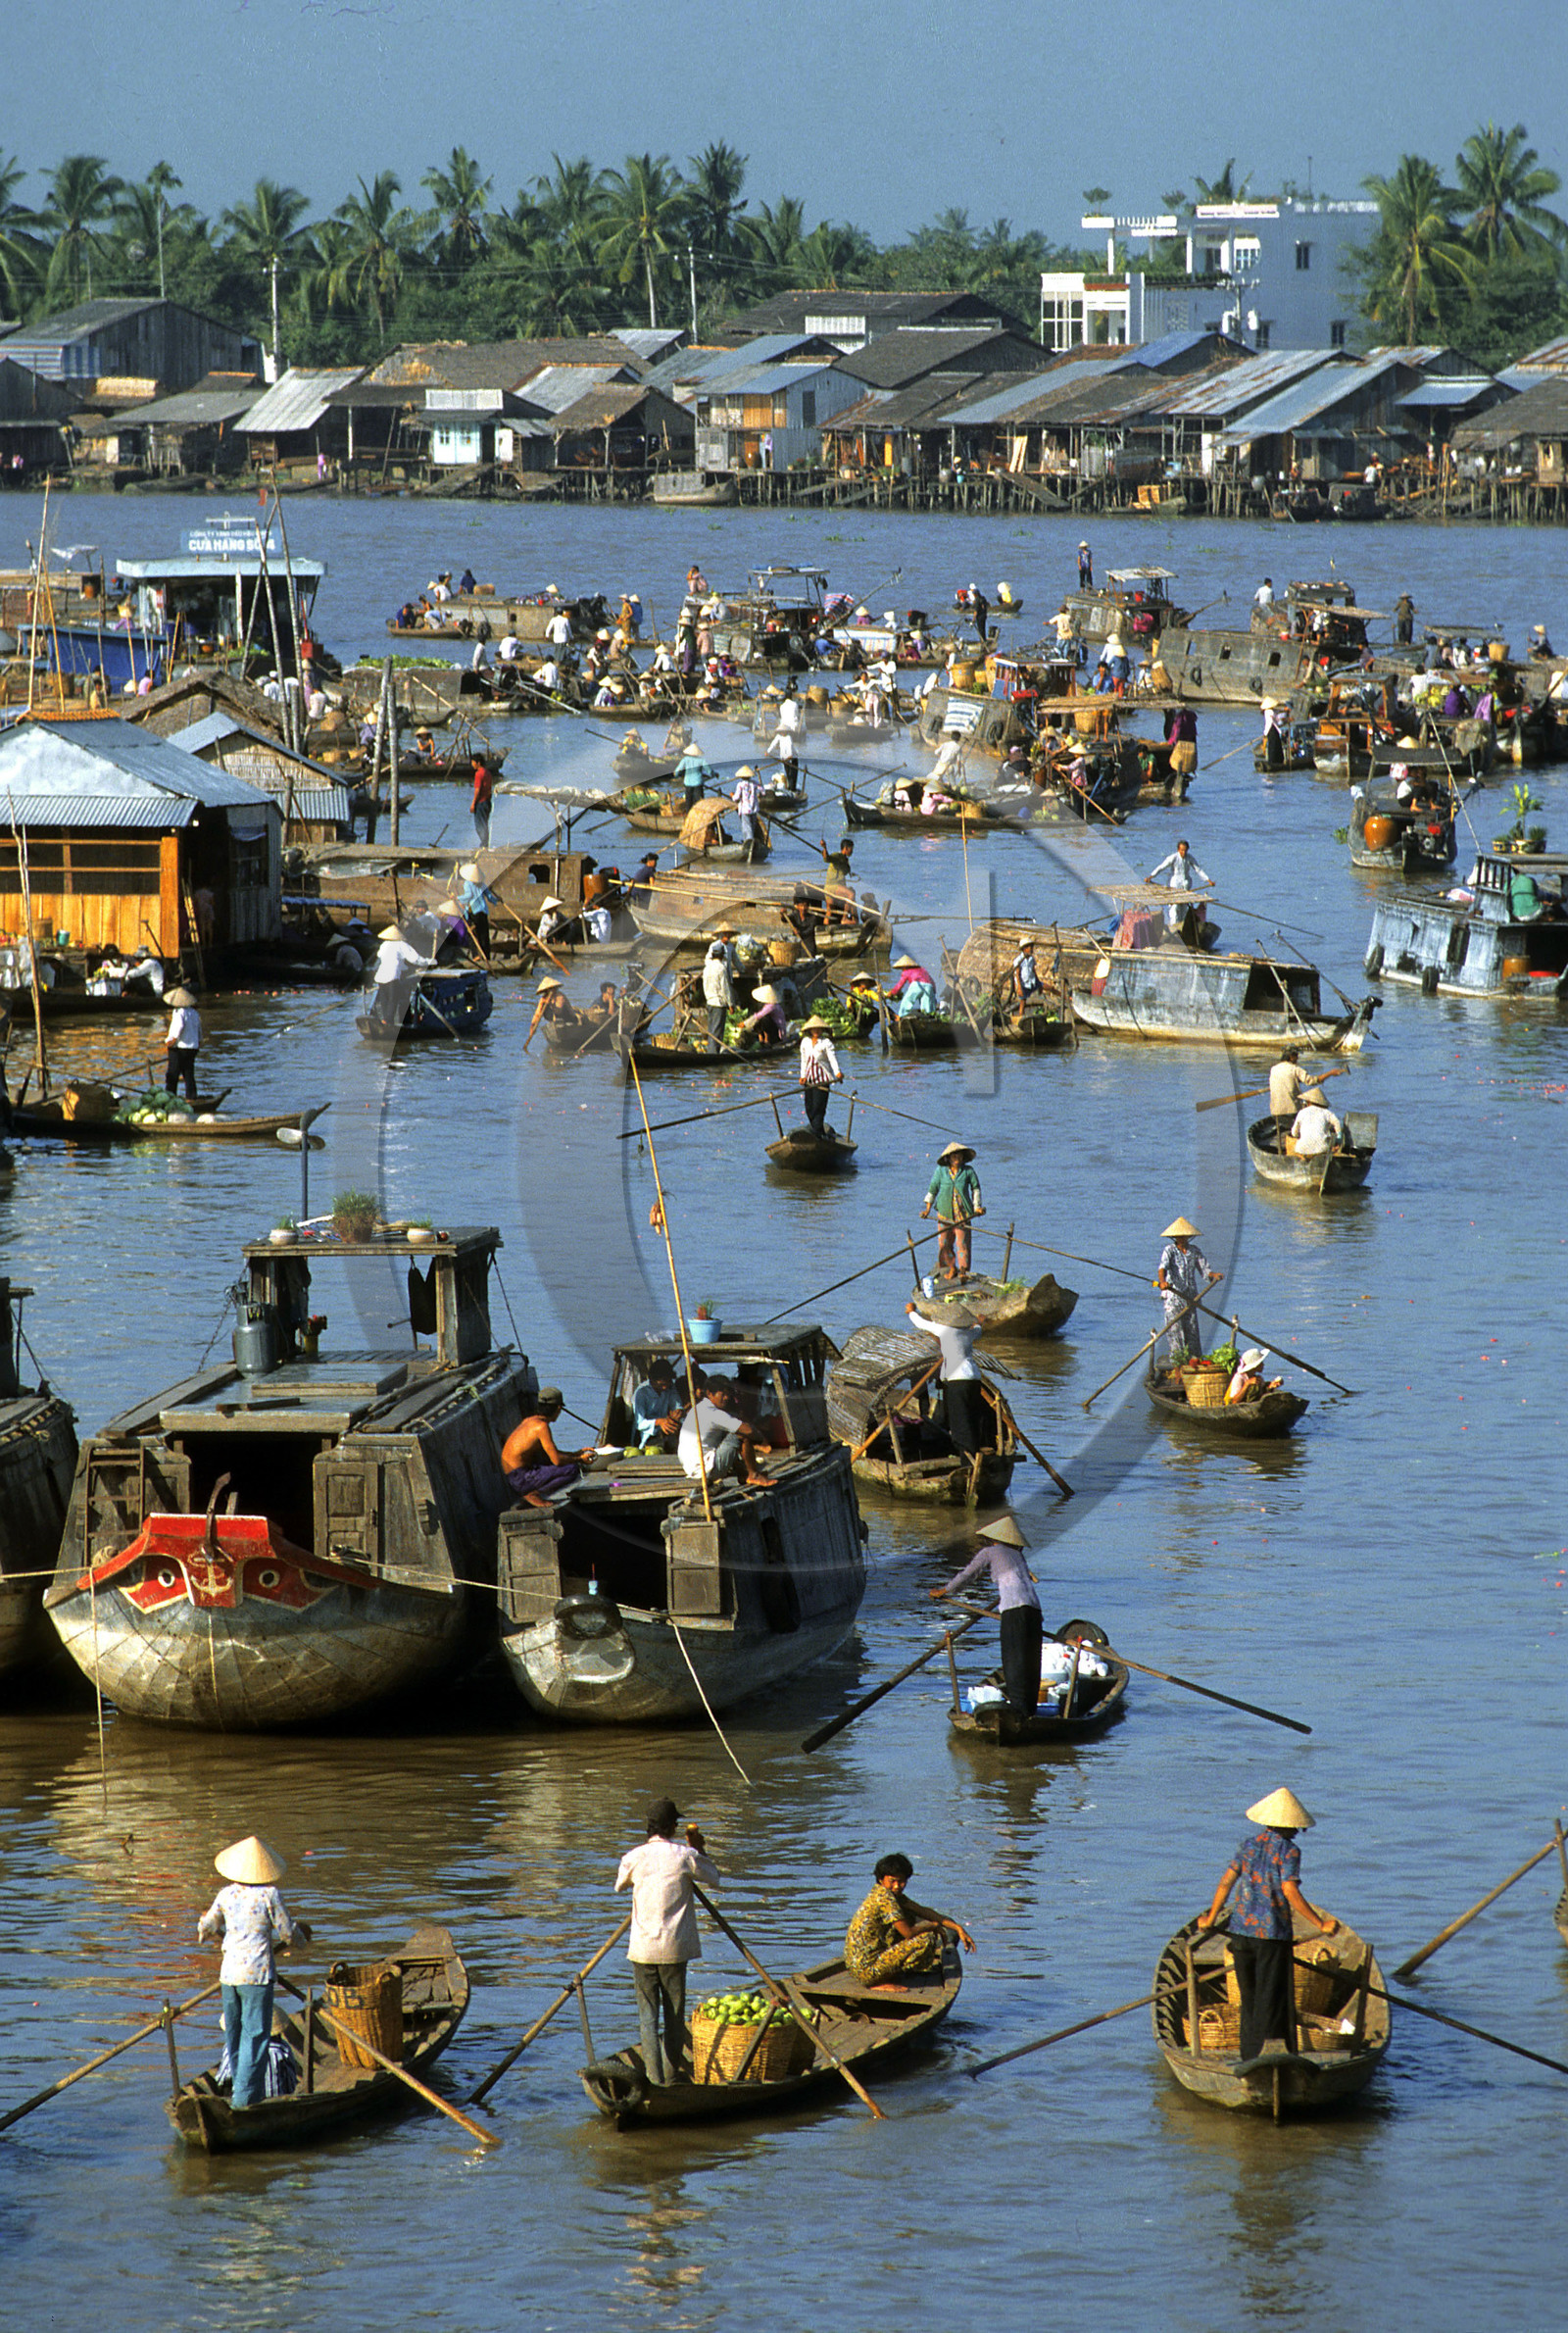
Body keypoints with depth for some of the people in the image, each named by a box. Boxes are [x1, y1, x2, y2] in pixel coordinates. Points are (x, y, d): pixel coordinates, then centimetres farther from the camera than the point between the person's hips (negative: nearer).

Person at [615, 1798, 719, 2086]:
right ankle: (671, 2075, 16)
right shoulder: (685, 1856, -8)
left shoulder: (634, 1857, -4)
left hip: (642, 1948, 0)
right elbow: (713, 1878, 9)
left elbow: (620, 1885, 17)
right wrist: (700, 1850, 21)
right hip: (675, 1948, 0)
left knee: (648, 2014, 3)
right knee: (674, 2012, 11)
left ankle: (655, 2077, -6)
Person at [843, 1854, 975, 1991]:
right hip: (867, 1972, -10)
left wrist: (958, 1928, 10)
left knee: (908, 1917, 19)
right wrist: (932, 1926, 0)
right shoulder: (885, 1897, -18)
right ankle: (881, 1984, -7)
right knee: (926, 1939, -15)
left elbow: (923, 1912, 15)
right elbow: (908, 1933, -18)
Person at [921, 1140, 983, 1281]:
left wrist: (977, 1207, 9)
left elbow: (975, 1188, 14)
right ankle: (952, 1269, 20)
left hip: (962, 1213, -2)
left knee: (962, 1242, -7)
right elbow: (933, 1189, 10)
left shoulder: (968, 1171, -1)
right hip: (945, 1213, 2)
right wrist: (928, 1209, 6)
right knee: (944, 1242, 3)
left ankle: (963, 1271, 0)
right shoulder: (941, 1171, 1)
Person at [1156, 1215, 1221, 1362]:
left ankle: (1195, 1361, 12)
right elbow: (1163, 1267, -21)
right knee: (1175, 1330, -8)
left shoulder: (1195, 1252, 9)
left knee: (1192, 1330, 5)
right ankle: (1176, 1362, -5)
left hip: (1190, 1298, 4)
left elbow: (1204, 1270, 10)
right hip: (1173, 1296, -4)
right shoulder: (1169, 1250, -4)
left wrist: (1214, 1275, -12)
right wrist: (1162, 1281, -41)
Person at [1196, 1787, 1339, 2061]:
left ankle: (1248, 2058, 17)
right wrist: (1320, 1924, -11)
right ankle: (1263, 2054, -8)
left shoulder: (1248, 1845, 7)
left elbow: (1226, 1882, 9)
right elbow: (1291, 1893, -16)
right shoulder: (1288, 1851, -9)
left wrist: (1211, 1918, 21)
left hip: (1242, 1930, 5)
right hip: (1273, 1935, -5)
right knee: (1271, 2000, -2)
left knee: (1249, 1998, 14)